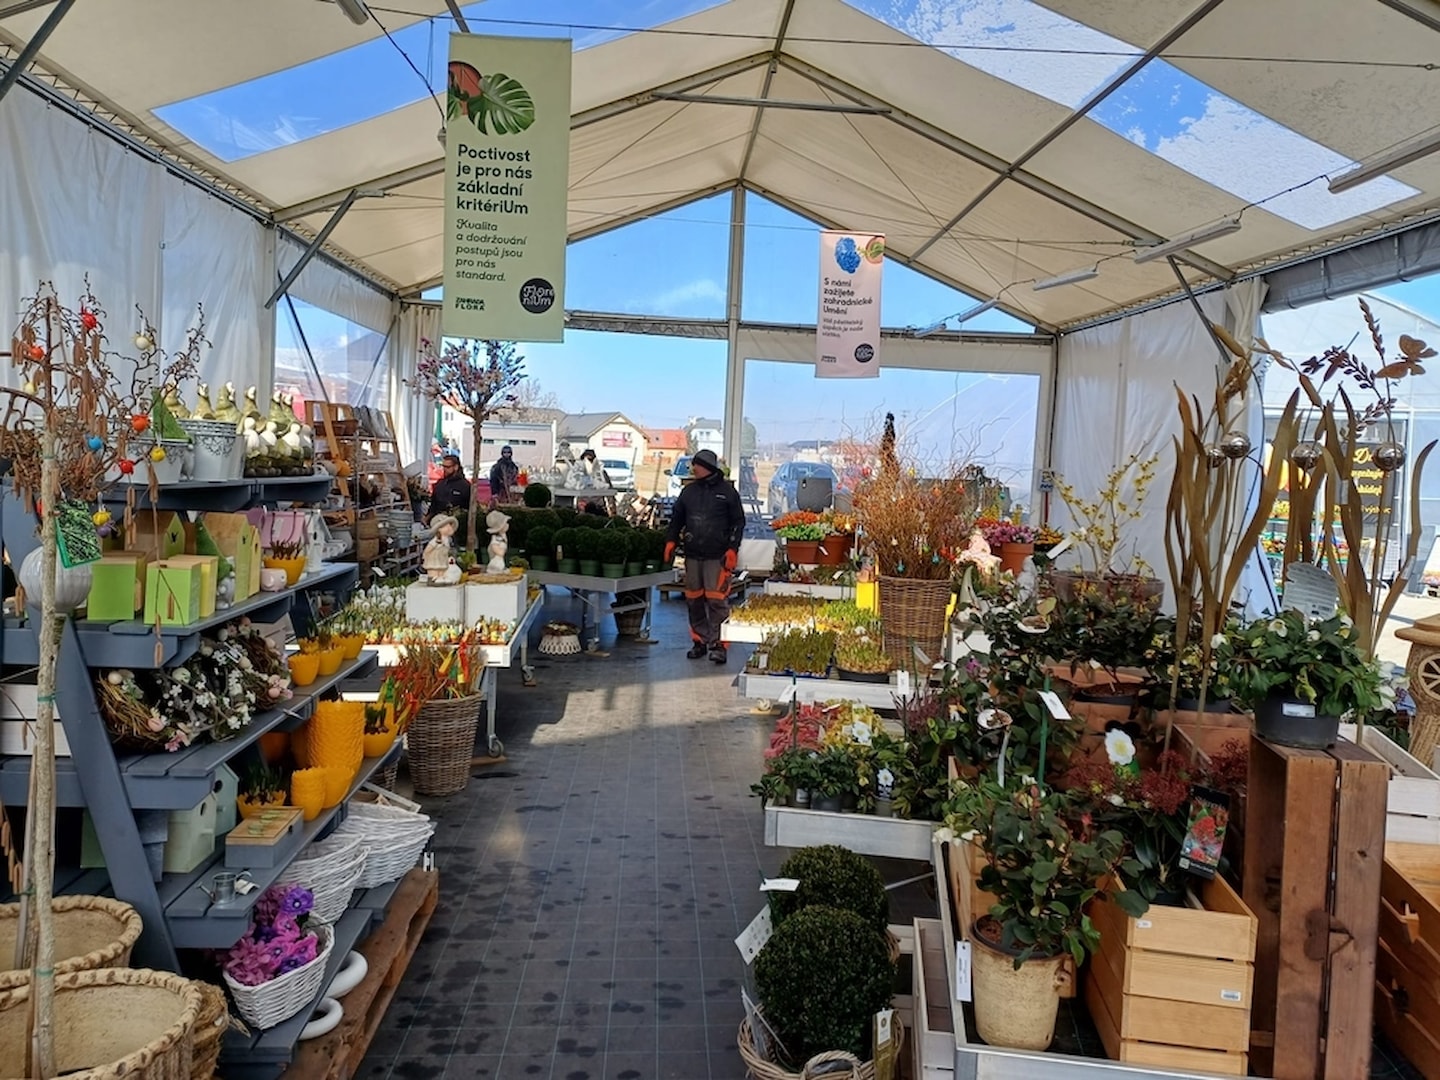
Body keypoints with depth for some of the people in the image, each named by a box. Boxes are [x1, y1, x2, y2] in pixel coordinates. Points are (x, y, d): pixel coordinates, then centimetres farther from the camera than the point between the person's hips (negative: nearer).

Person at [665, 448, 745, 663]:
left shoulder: (727, 491, 1)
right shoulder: (689, 491, 14)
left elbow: (738, 521, 1)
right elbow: (676, 518, 19)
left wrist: (732, 548, -8)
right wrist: (671, 540, 5)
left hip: (718, 556, -5)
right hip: (692, 555, 5)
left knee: (716, 600, -8)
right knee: (694, 600, 8)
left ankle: (718, 644, -2)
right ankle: (699, 641, 18)